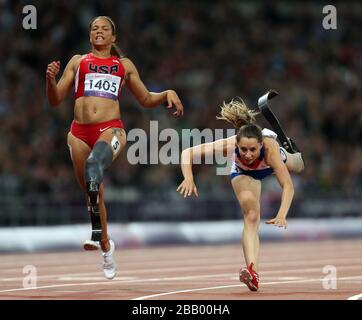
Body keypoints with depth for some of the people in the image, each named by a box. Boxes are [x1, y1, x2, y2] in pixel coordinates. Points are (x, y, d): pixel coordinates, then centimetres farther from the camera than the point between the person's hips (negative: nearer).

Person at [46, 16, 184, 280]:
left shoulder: (124, 65, 17)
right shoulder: (78, 62, 17)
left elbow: (146, 99, 23)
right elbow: (56, 100, 13)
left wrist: (168, 94, 3)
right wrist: (51, 80, -7)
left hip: (111, 129, -3)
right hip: (80, 132, 3)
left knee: (94, 164, -36)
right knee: (92, 192, 7)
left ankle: (96, 229, -39)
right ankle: (105, 245, 27)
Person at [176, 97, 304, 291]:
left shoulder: (269, 146, -50)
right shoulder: (229, 145, -47)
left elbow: (287, 186, -51)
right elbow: (188, 153, -41)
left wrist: (281, 215, -66)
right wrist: (189, 178, -59)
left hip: (273, 162, 1)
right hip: (243, 172, -1)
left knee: (297, 166, 38)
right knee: (251, 215, -25)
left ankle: (298, 156, 76)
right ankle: (253, 272, -29)